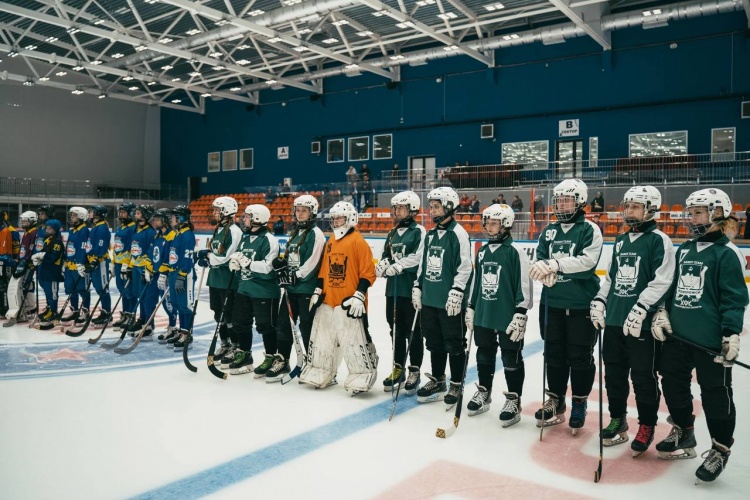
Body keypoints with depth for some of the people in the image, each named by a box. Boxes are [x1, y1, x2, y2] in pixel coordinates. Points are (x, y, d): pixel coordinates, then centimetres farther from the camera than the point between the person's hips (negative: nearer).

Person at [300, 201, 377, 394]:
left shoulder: (358, 241, -9)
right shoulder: (330, 242, 14)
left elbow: (368, 273, -12)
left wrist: (359, 295, -17)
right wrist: (317, 291, 15)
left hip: (349, 303, -8)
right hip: (327, 300, 8)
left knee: (354, 342, -7)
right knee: (322, 339, 15)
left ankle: (362, 378, 4)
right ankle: (321, 374, 30)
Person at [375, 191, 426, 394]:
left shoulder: (418, 231, -5)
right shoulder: (392, 234, 17)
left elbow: (419, 257, -18)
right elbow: (384, 257, 16)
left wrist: (397, 266, -18)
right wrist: (382, 265, -5)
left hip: (412, 290, -7)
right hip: (393, 289, 7)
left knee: (414, 332, 3)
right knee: (396, 331, 14)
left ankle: (414, 372, 13)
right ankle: (398, 369, 26)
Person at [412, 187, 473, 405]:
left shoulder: (458, 233, -10)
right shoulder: (430, 234, 14)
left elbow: (465, 266, -15)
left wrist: (456, 292, -19)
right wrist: (418, 287, 16)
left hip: (450, 302, -8)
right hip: (429, 299, 8)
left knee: (454, 345, 3)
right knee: (434, 343, 16)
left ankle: (456, 385, 16)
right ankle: (437, 380, 29)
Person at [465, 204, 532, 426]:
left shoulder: (515, 252, -11)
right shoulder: (482, 252, 9)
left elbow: (524, 286, -13)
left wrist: (520, 316, -15)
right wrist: (471, 308, 17)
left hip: (507, 318, -6)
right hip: (483, 315, 7)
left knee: (511, 360, 5)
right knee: (484, 356, 17)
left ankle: (513, 401, 17)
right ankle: (483, 393, 33)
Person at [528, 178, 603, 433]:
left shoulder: (590, 229, -5)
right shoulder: (548, 231, 10)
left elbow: (588, 261, -19)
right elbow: (539, 260, 5)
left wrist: (555, 264, -28)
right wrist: (544, 270, -18)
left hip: (581, 305, -5)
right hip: (553, 303, 5)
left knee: (580, 357, 5)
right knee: (554, 355, 13)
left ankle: (579, 405, 22)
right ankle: (555, 402, 27)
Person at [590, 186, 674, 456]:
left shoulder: (659, 240, -6)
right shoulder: (620, 240, 15)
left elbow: (662, 280, -15)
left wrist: (641, 308, -22)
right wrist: (599, 301, 9)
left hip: (643, 323, -7)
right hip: (614, 319, 7)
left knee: (643, 377, 3)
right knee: (614, 372, 14)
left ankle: (646, 426, 20)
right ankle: (618, 419, 29)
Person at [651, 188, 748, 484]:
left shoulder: (724, 255, -9)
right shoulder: (683, 250, 11)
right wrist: (661, 312, 7)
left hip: (710, 341, -7)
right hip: (678, 335, 7)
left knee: (716, 395, 4)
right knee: (673, 385, 16)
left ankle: (720, 450, 21)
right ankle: (683, 436, 35)